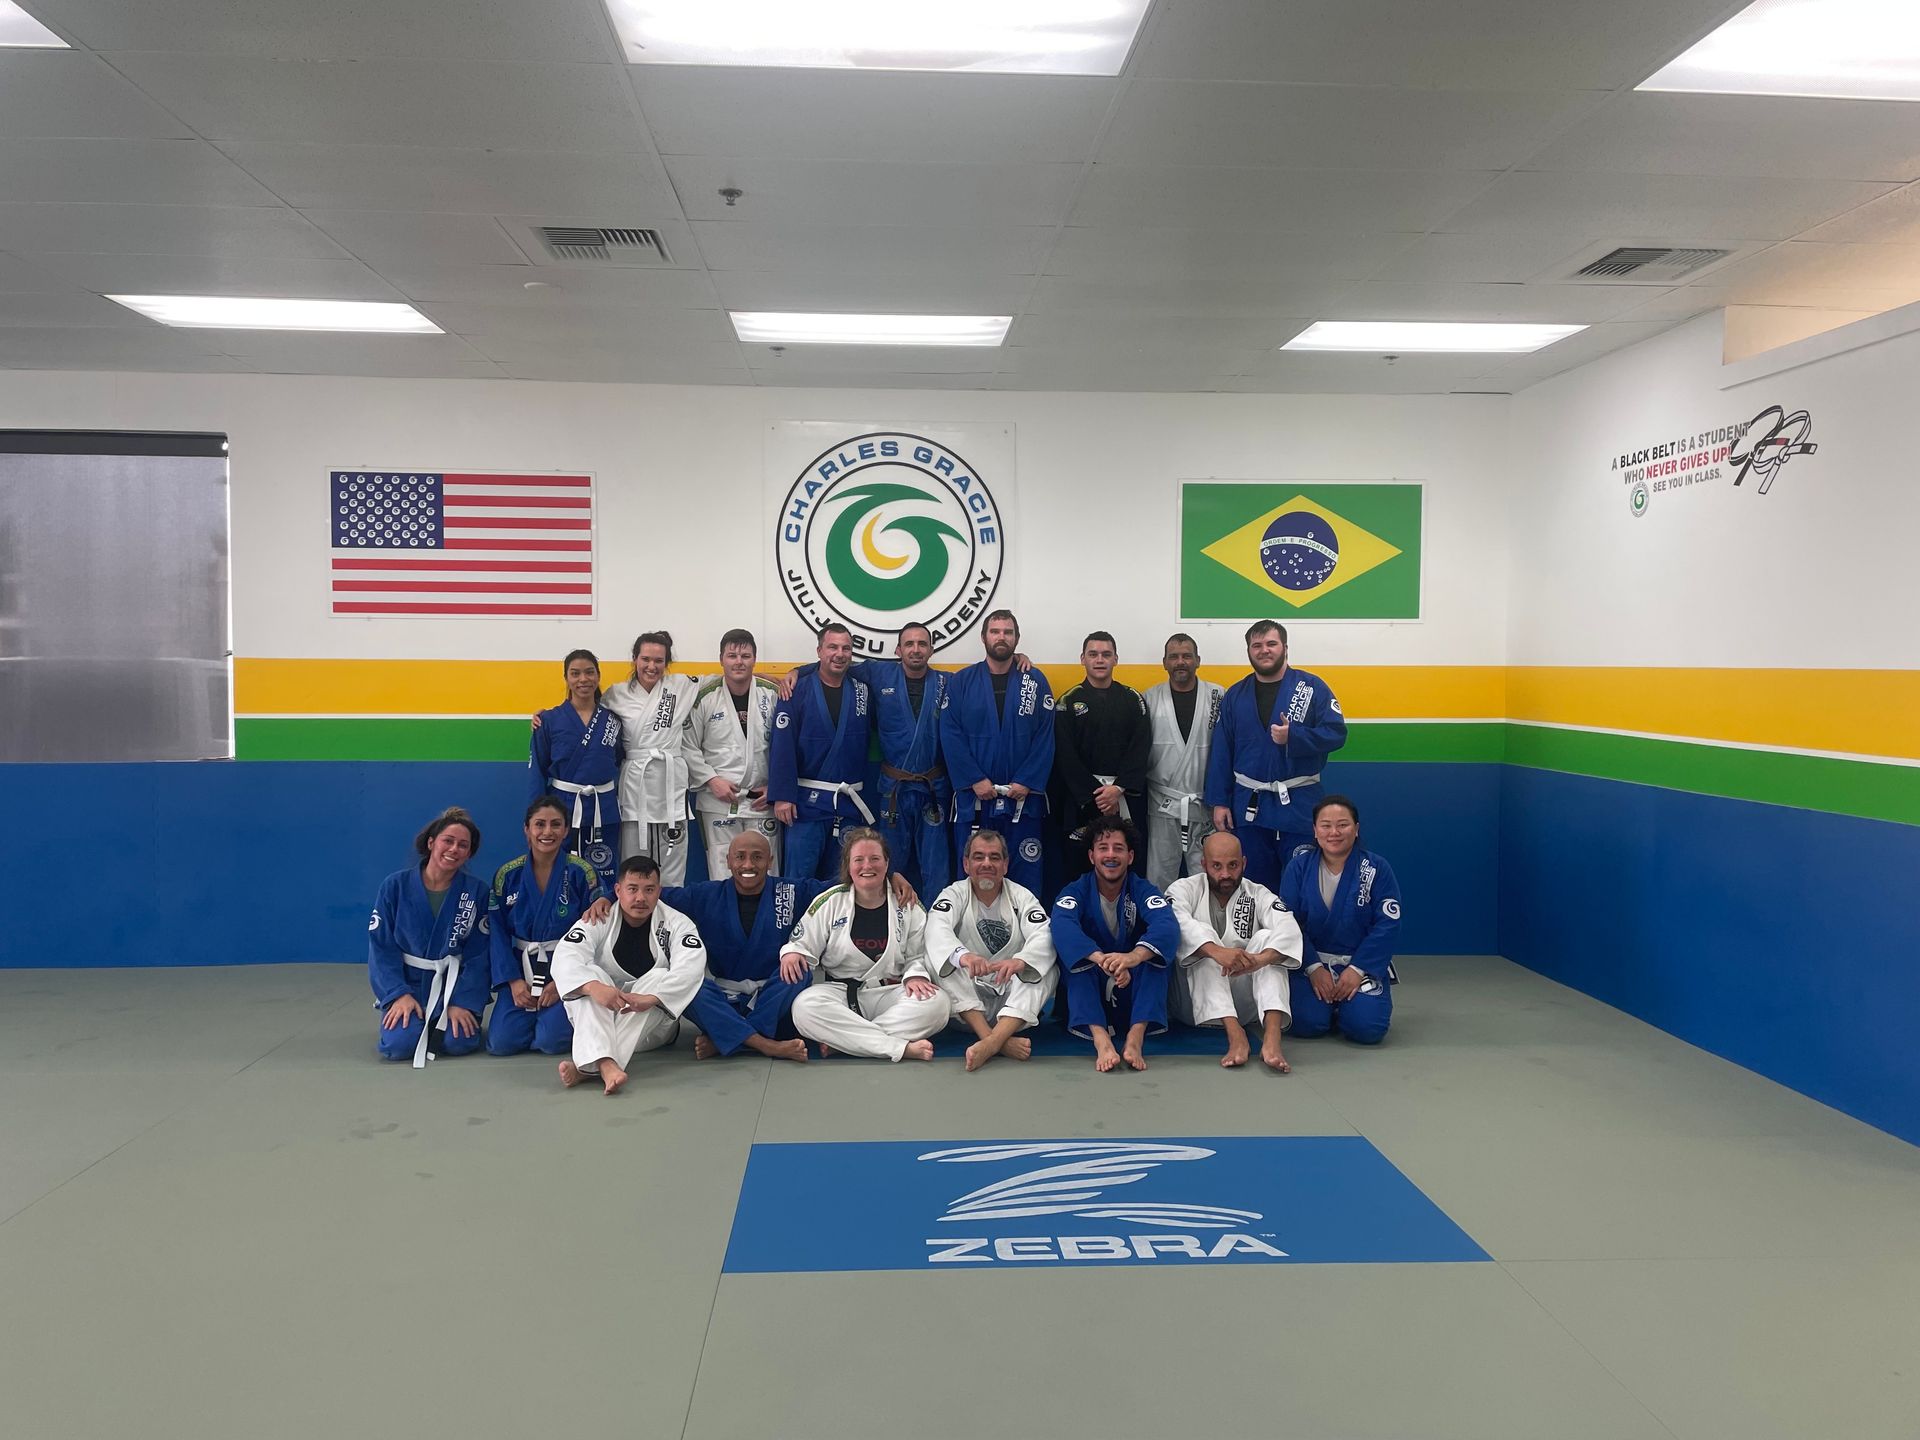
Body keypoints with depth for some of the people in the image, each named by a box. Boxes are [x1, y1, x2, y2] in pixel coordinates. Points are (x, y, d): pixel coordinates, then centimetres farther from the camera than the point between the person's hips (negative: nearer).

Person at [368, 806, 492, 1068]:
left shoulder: (477, 891, -7)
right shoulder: (395, 886, -7)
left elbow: (478, 955, -5)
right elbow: (381, 946, -6)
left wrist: (463, 1002, -15)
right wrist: (399, 994, -16)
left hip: (454, 985, 0)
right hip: (407, 983, 0)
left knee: (460, 1041, -25)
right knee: (400, 1043, -25)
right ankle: (412, 1019, 12)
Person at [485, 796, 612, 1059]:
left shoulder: (582, 872, -8)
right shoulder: (508, 875, -1)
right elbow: (498, 933, 1)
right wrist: (513, 980, -11)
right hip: (521, 970, 3)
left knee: (551, 1040, -23)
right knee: (501, 1042, -14)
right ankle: (532, 1013, 18)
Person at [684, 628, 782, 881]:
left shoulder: (772, 694, 0)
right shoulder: (705, 697, -2)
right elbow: (689, 747, 1)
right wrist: (711, 780, -9)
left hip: (763, 801, 1)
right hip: (718, 802, -1)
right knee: (722, 875, 2)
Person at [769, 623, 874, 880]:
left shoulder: (862, 692, 6)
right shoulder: (797, 692, -5)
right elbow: (782, 746, -9)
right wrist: (782, 796, -15)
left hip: (850, 802, 4)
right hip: (807, 801, -3)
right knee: (799, 878, -1)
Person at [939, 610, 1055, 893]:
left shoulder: (1036, 682, 4)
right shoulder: (961, 682, 3)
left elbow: (1045, 737, -2)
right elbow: (950, 736, -3)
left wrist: (1027, 782, -11)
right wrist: (974, 780, -11)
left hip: (1023, 795, 0)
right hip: (973, 795, 0)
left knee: (1025, 870, 4)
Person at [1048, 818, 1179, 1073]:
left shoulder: (1143, 891, -7)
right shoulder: (1076, 892, -7)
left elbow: (1167, 925, -29)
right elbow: (1061, 925, -31)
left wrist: (1133, 957, -51)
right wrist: (1102, 960, -50)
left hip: (1135, 994, 0)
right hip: (1089, 997, 0)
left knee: (1155, 950, -25)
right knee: (1073, 950, -27)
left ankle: (1135, 1039, -40)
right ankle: (1101, 1041, -45)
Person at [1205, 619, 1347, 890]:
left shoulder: (1312, 687, -3)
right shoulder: (1235, 695, 6)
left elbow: (1336, 733, -8)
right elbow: (1221, 753, 5)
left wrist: (1293, 736, -22)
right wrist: (1219, 802, 1)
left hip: (1298, 804, -3)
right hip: (1249, 806, 3)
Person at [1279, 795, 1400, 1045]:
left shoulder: (1377, 869, -6)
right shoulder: (1299, 867, -3)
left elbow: (1387, 925, -9)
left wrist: (1357, 969, -16)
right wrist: (1314, 967, -14)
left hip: (1363, 964, -1)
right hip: (1312, 962, 1)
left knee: (1366, 1028, -23)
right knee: (1306, 1023, -22)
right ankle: (1328, 1000, 13)